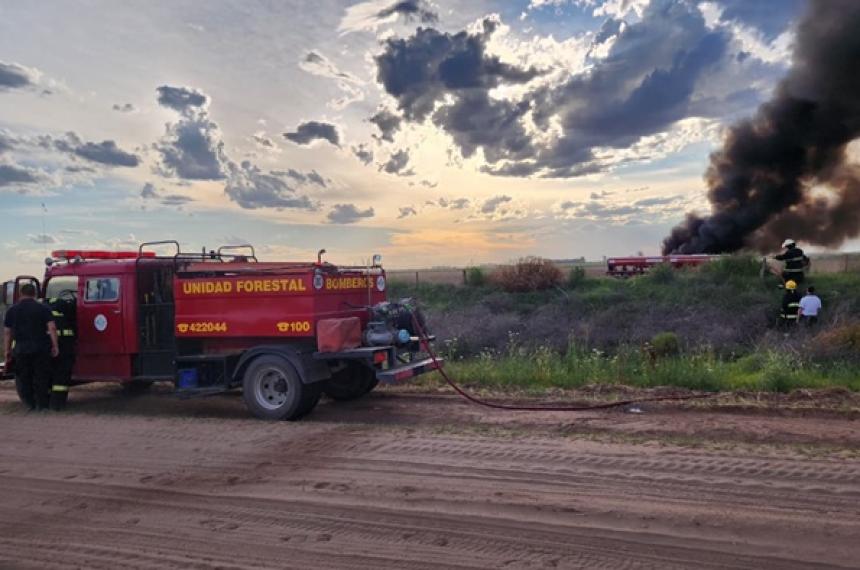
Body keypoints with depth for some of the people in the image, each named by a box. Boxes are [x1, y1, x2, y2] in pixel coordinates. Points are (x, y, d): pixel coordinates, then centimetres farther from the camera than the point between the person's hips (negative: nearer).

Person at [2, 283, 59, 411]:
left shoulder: (12, 310, 7)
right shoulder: (43, 308, 1)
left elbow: (7, 332, 5)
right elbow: (52, 328, -7)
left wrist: (7, 350, 11)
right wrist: (55, 346, -4)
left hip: (21, 349, 1)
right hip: (41, 348, -1)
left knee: (23, 378, 12)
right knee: (41, 376, 8)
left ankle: (30, 403, 12)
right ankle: (42, 404, 10)